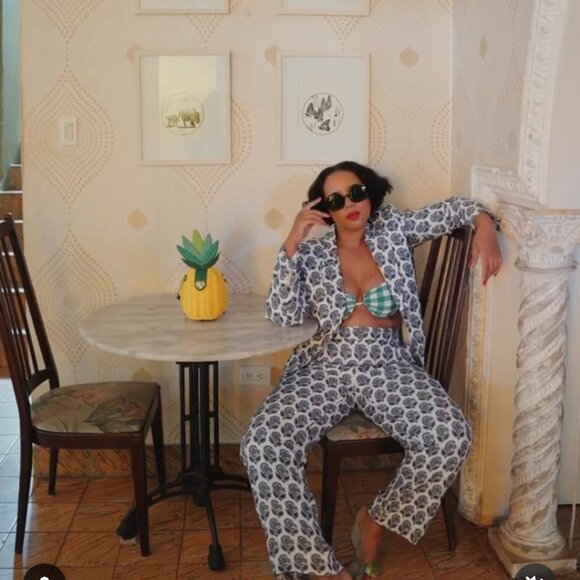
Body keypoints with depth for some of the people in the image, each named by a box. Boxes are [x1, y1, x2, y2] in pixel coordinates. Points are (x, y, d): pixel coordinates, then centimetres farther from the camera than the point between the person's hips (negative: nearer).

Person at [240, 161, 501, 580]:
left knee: (451, 438, -29)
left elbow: (455, 208, 20)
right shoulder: (312, 254, 9)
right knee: (262, 444, -28)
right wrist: (291, 245, -8)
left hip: (389, 366, 1)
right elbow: (283, 317, -3)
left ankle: (377, 521, -2)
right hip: (326, 368, 0)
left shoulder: (394, 230, 12)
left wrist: (485, 225, -1)